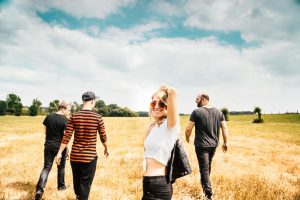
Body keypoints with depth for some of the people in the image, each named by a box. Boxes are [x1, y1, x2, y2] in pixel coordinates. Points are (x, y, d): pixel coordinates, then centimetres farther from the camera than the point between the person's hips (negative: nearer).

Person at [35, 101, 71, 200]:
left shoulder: (48, 117, 1)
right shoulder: (65, 120, -15)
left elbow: (45, 131, 9)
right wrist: (68, 150, -6)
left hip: (48, 146, 4)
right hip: (60, 147, -3)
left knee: (46, 167, 6)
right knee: (61, 167, 17)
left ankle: (39, 189, -8)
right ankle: (61, 186, 32)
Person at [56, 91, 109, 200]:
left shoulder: (74, 117, -3)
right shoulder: (98, 118, -8)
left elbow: (66, 136, -6)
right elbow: (103, 137, 1)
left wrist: (59, 152, 0)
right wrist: (106, 149, 18)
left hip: (75, 155, 4)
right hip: (90, 157, -4)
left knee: (76, 180, 24)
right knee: (85, 184, 6)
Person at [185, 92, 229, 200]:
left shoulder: (197, 112, -13)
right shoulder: (218, 112, 3)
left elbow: (188, 128, -12)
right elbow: (224, 128, 3)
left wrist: (187, 138, 7)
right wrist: (225, 142, 11)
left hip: (201, 145, -6)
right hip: (214, 144, 6)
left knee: (204, 169, 0)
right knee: (208, 166, 25)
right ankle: (205, 183, 45)